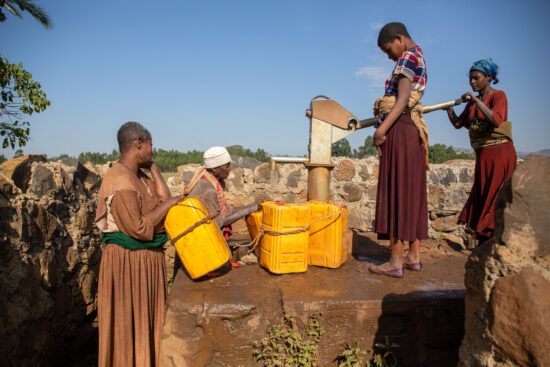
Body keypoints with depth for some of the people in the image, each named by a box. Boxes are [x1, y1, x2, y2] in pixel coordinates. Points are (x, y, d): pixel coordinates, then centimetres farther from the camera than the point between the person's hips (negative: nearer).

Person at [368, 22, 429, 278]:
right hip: (414, 131, 10)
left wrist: (382, 129, -26)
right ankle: (414, 256, 17)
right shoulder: (419, 59, 24)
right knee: (412, 193, 9)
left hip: (400, 129, -10)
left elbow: (402, 99, -19)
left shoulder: (408, 57, -5)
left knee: (395, 193, -9)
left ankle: (396, 262, -4)